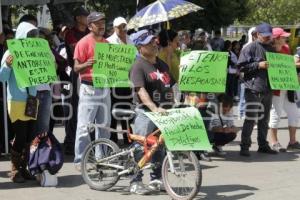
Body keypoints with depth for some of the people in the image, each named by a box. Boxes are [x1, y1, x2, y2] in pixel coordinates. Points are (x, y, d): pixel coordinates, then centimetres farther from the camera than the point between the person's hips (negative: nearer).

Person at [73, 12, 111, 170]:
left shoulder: (107, 43, 14)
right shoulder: (84, 43, -6)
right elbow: (76, 68, -9)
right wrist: (87, 64, -29)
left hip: (104, 88, 7)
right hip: (89, 88, -7)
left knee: (104, 125, 11)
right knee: (84, 126, -6)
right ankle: (80, 160, -1)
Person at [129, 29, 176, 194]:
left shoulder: (162, 64, 15)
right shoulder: (138, 66, -11)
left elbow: (170, 87, 21)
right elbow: (141, 91, -23)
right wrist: (154, 108, -35)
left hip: (164, 112, 7)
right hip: (146, 112, -7)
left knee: (160, 147, 12)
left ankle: (156, 178, 23)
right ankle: (135, 182, 1)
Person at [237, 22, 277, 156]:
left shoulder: (271, 49, 17)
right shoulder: (250, 48, -4)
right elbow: (241, 66, -10)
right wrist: (258, 65, -17)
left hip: (268, 89, 7)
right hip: (253, 89, -7)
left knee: (264, 119, 13)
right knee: (251, 119, -9)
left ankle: (263, 145, 22)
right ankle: (245, 147, -3)